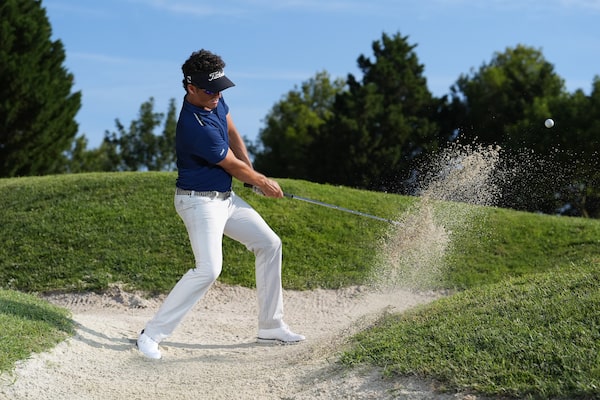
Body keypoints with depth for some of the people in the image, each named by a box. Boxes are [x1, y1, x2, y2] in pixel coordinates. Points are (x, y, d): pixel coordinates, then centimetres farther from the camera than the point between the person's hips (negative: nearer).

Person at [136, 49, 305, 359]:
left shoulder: (214, 99, -1)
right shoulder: (196, 127, -29)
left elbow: (232, 133, 16)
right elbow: (233, 166, -16)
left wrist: (251, 172, 6)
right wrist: (262, 182, 1)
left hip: (225, 197, 10)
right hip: (200, 201, -10)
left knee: (269, 244, 13)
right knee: (209, 268, -25)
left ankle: (271, 327, 22)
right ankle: (151, 335, -15)